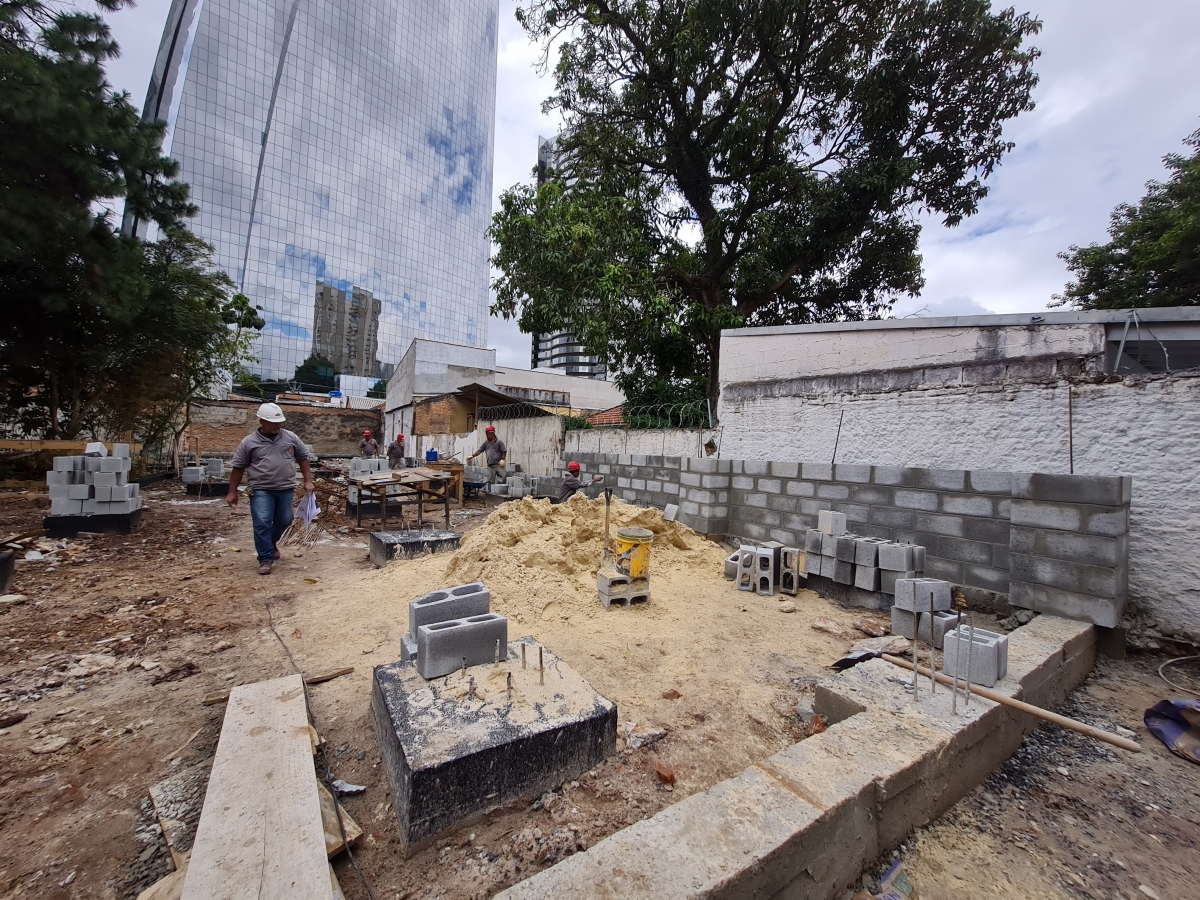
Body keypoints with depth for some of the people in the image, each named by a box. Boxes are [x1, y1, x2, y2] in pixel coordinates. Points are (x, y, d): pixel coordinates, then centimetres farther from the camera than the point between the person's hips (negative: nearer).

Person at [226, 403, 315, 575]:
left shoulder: (291, 437, 4)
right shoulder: (249, 442, -1)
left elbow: (303, 459, 9)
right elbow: (238, 467, 4)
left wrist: (308, 481, 1)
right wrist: (232, 492, 3)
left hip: (286, 488, 2)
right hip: (261, 490, -2)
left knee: (284, 521, 11)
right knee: (262, 524, -6)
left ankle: (271, 544, 39)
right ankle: (265, 559, 4)